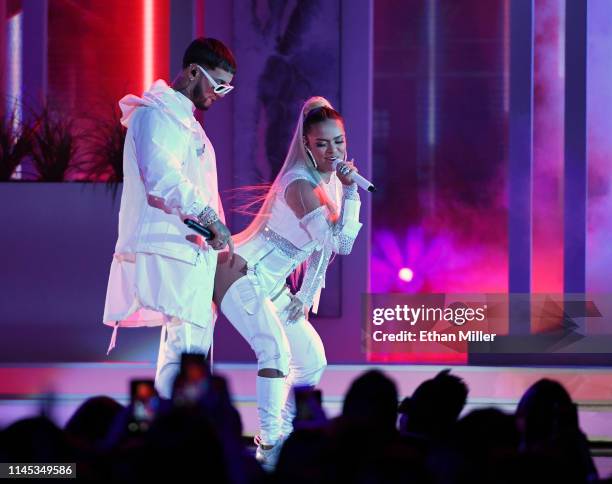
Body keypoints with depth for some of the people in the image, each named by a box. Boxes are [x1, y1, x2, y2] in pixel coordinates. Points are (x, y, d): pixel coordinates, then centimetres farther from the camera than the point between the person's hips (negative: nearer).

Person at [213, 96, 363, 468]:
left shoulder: (331, 179, 6)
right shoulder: (301, 184, -23)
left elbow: (336, 244, 15)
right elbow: (341, 242, -26)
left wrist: (306, 295, 10)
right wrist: (351, 192, -28)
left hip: (273, 285, 10)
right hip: (243, 274, -10)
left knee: (313, 361, 11)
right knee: (276, 349, -29)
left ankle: (284, 435, 23)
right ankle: (269, 446, -29)